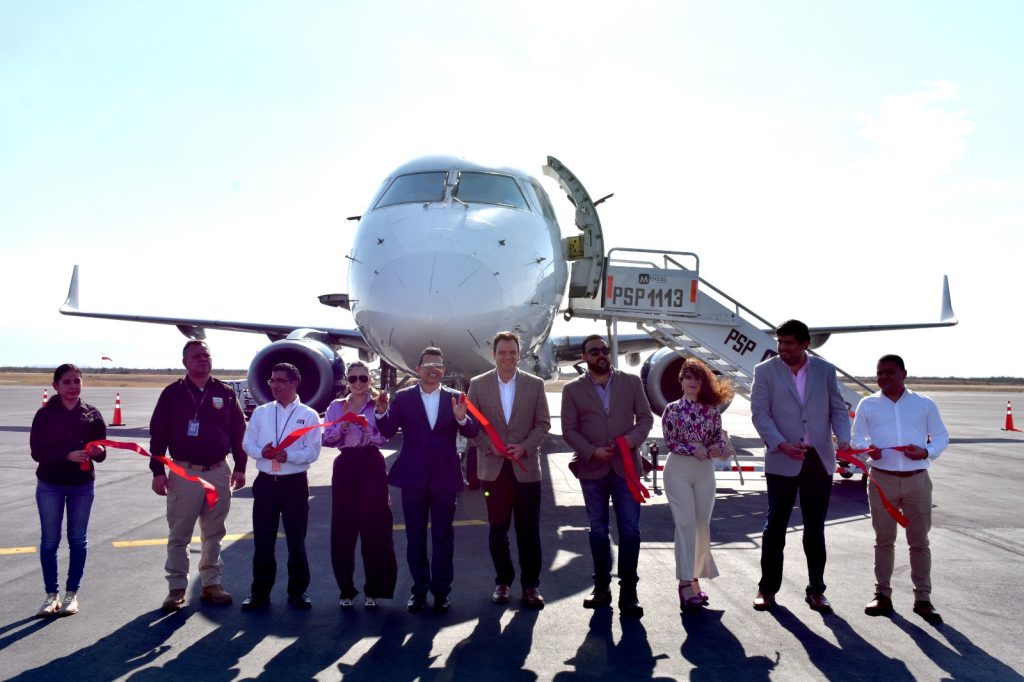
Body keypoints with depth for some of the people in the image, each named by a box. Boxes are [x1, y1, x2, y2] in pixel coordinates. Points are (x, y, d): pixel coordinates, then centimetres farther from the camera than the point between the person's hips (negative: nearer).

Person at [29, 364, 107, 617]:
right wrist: (68, 455, -26)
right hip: (50, 485, -1)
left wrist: (97, 451, -23)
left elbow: (101, 453, 1)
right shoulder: (45, 414, -7)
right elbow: (36, 451, -12)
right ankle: (52, 595, 19)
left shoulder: (92, 414, -2)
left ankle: (72, 594, 21)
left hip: (83, 485, 1)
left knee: (78, 539, 9)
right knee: (49, 540, 7)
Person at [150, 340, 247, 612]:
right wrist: (158, 471, -5)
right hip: (184, 473, -2)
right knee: (179, 535, 4)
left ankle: (211, 583, 21)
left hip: (218, 472, 2)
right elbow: (158, 434, 0)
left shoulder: (225, 393, 5)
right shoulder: (173, 393, 0)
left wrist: (240, 467, 6)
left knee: (213, 533, 11)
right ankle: (176, 588, 14)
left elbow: (238, 432, 9)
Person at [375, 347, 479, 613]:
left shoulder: (455, 398, 1)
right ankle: (419, 589, 23)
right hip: (413, 478, 0)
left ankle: (442, 590, 19)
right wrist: (382, 413, -28)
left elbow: (472, 432, -10)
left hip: (445, 478, 0)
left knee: (443, 536, 8)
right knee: (415, 537, 11)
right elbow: (388, 431, -8)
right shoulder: (403, 397, 1)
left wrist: (462, 418, -31)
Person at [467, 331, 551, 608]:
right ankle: (503, 581, 21)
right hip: (493, 468, 0)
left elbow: (543, 423, 3)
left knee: (529, 529, 3)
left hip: (526, 468, 0)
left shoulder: (535, 384, 4)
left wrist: (524, 447, -12)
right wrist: (491, 446, -12)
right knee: (498, 528, 8)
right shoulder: (478, 385, 3)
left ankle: (531, 584, 14)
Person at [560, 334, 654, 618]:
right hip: (592, 468, 0)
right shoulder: (573, 389, 2)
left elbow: (645, 416, 6)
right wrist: (592, 451, -14)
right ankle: (602, 587, 22)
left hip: (626, 465, 0)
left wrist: (635, 437, -14)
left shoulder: (631, 382, 5)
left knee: (630, 529, -2)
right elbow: (569, 429, 0)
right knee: (598, 530, 10)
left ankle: (628, 592, 7)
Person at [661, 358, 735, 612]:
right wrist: (695, 450, -17)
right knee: (686, 524, -9)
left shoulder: (711, 409, 6)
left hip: (705, 471, 4)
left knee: (702, 525, 7)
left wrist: (718, 448, -15)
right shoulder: (673, 409, -1)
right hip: (679, 470, -3)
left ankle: (694, 580, 19)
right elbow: (670, 442, -6)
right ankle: (686, 583, -7)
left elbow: (719, 437, 6)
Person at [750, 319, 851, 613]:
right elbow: (760, 413, -6)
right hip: (782, 461, -2)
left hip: (819, 460, 2)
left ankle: (816, 590, 22)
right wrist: (782, 444, -18)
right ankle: (767, 588, 16)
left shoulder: (825, 370, 7)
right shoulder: (765, 371, 0)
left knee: (815, 528, 11)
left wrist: (843, 439, -11)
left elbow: (838, 408, 7)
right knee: (776, 525, 5)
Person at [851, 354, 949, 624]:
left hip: (917, 480, 0)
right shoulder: (868, 405, 5)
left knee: (919, 541, 6)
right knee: (884, 540, 9)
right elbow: (857, 437, 9)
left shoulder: (925, 404, 4)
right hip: (882, 480, 0)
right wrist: (868, 448, -13)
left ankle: (923, 599, 16)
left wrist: (927, 452, -11)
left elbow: (941, 436, 9)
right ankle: (883, 595, 18)